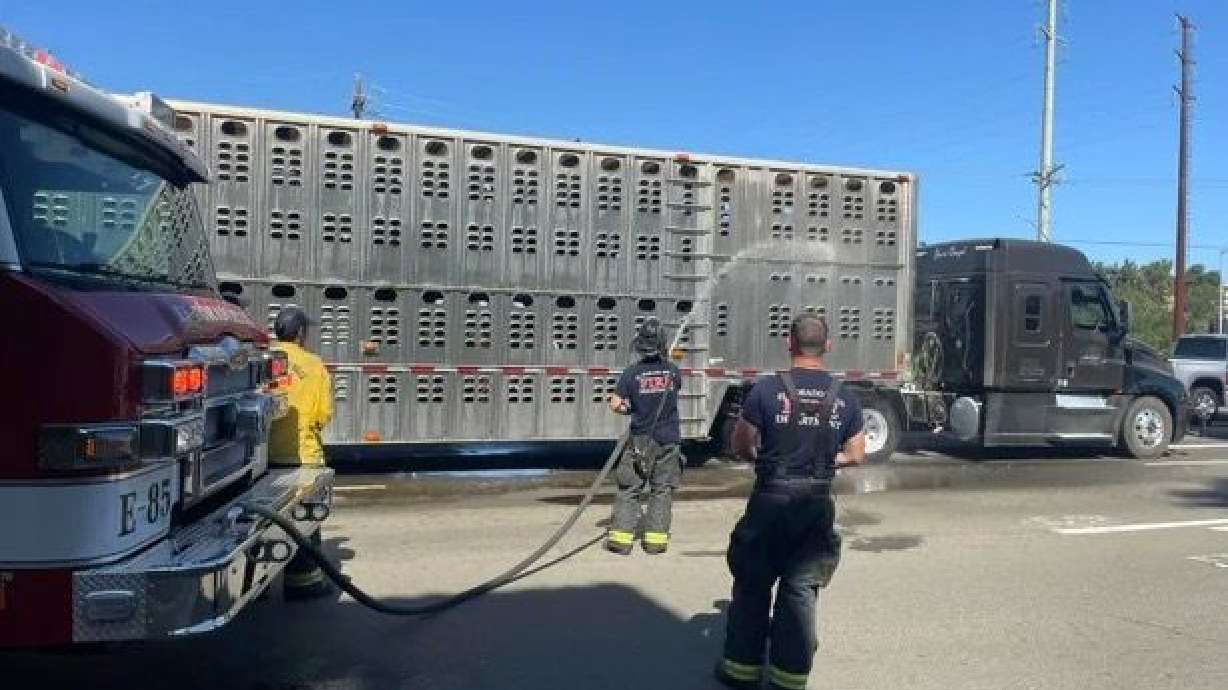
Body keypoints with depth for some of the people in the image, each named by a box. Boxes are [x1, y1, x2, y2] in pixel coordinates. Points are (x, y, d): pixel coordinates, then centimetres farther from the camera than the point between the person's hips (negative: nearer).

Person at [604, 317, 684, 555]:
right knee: (662, 490, 10)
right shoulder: (672, 370, -4)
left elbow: (615, 404, -9)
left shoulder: (632, 372, -10)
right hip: (669, 440, 1)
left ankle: (621, 537, 4)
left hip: (641, 440, -1)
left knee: (629, 489, 7)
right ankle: (656, 538, 9)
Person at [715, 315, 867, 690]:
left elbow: (741, 444, -5)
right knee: (801, 589, 13)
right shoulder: (845, 396, 0)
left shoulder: (767, 389, -10)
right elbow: (856, 455, 6)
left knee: (752, 585, 12)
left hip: (771, 500, -2)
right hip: (819, 505, 3)